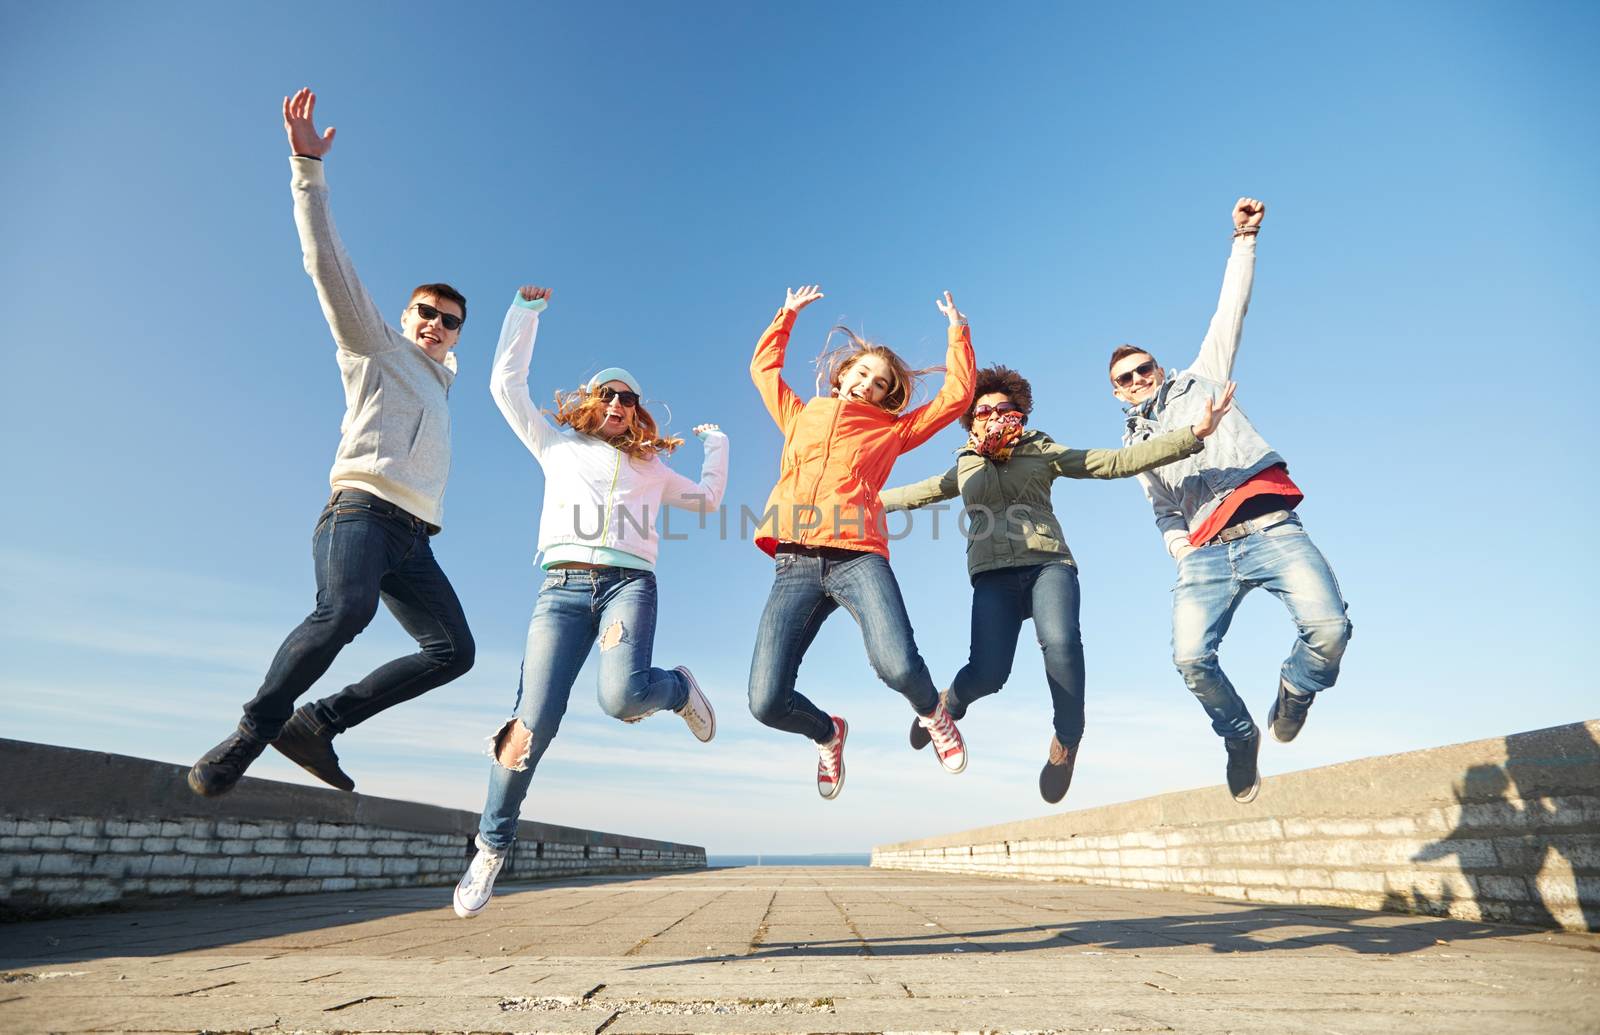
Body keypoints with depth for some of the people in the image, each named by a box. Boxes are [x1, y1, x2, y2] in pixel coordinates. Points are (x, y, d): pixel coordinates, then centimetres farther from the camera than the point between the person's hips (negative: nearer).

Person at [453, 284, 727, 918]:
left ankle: (678, 688, 6)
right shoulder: (557, 445, 26)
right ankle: (492, 847, 8)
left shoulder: (651, 467, 28)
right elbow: (506, 383, 25)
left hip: (629, 582, 0)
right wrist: (527, 311, 28)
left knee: (621, 694, -28)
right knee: (533, 723, -12)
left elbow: (706, 500, 35)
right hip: (563, 585, 0)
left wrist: (716, 444, 41)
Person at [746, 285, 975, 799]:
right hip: (795, 566, 2)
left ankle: (933, 714, 11)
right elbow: (763, 366, 42)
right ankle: (828, 734, 24)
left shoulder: (890, 429, 23)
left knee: (897, 665, -29)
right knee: (766, 702, -13)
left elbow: (956, 395, 24)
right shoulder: (801, 416, 29)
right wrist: (787, 314, 46)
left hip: (857, 557, -1)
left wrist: (958, 332, 28)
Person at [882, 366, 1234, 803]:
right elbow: (911, 494, 35)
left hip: (1048, 564, 0)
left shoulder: (1042, 451, 18)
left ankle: (1066, 742, -7)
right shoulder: (965, 468, 23)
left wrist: (1192, 434, 5)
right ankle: (950, 702, 16)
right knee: (988, 673, -21)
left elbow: (1118, 462, 12)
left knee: (1060, 642, -32)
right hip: (993, 576, 1)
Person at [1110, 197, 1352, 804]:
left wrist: (1243, 239, 10)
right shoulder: (1135, 445, 24)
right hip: (1204, 553, 2)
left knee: (1328, 627, -24)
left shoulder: (1201, 379, 20)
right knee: (1191, 656, -19)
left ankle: (1294, 692, 10)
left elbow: (1231, 311, 15)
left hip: (1271, 530, -2)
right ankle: (1240, 734, 10)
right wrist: (1180, 550, 3)